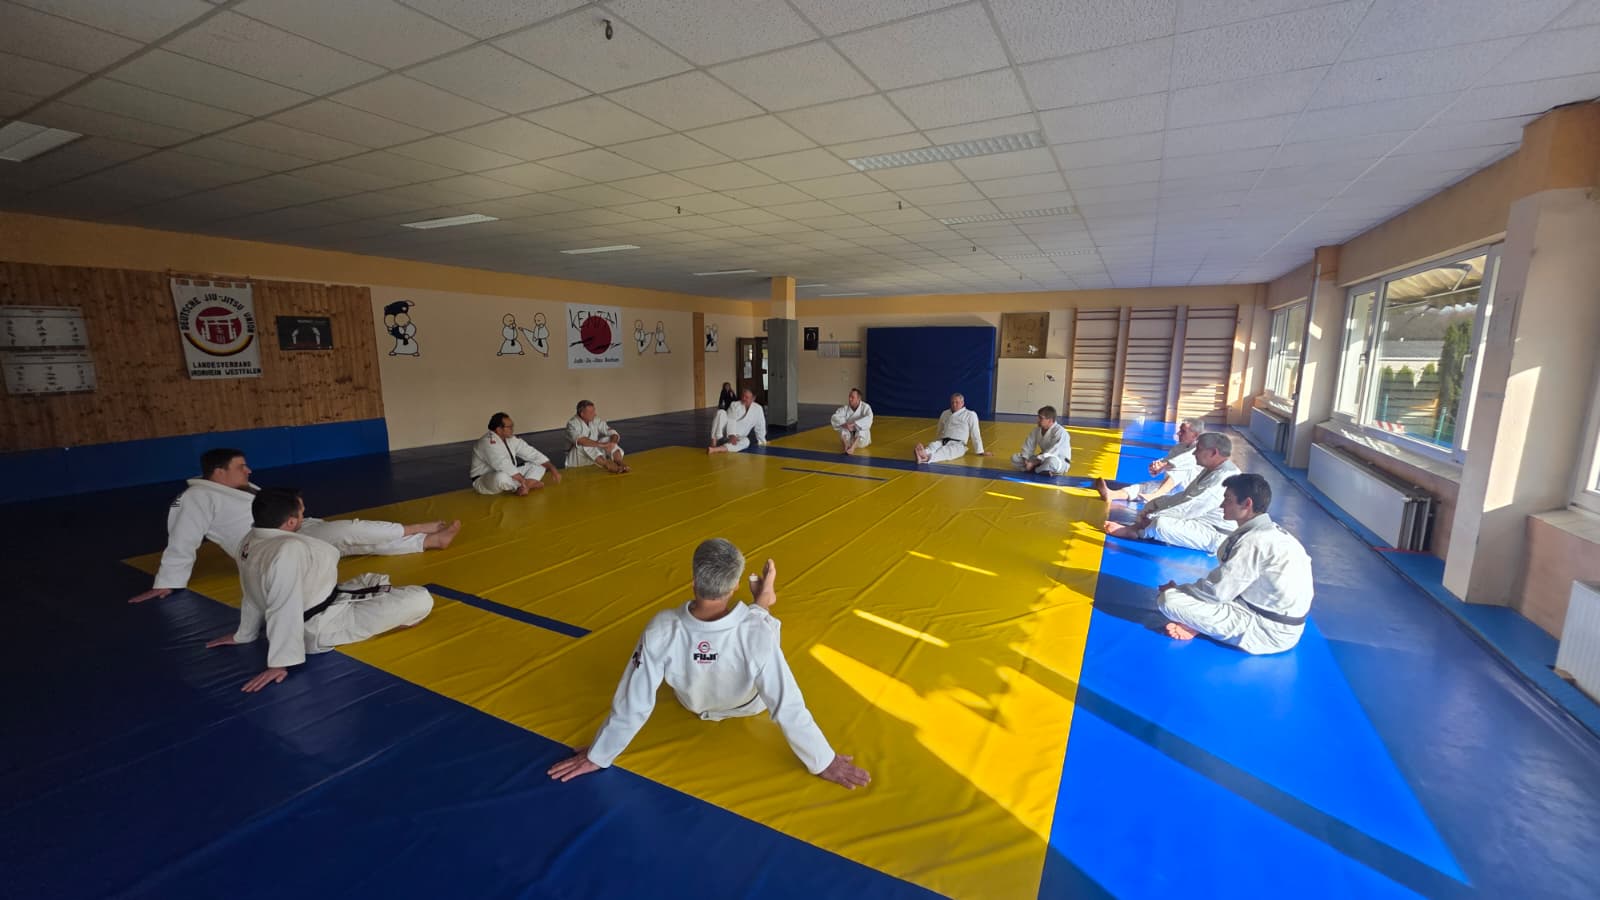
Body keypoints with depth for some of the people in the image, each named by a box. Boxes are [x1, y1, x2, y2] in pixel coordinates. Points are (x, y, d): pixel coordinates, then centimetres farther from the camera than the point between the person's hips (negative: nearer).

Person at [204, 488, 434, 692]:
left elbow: (256, 594, 11)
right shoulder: (288, 550, -32)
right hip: (323, 626, -10)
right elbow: (284, 612, -32)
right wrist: (279, 664, -27)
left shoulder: (250, 542, -2)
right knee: (421, 600, -13)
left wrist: (244, 635, 23)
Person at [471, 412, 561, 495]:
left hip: (508, 475, 8)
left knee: (540, 465, 2)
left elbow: (532, 454, 0)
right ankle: (530, 484, -14)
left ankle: (524, 487, -20)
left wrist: (553, 469, -8)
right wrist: (524, 482, -33)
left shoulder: (511, 439, -1)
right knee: (502, 477, -42)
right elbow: (505, 466, -35)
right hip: (484, 481, -8)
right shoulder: (488, 443, -26)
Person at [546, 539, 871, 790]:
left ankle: (760, 607, 55)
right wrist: (825, 762, -18)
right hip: (747, 705, -1)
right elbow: (788, 707, -34)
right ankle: (762, 605, 56)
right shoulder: (756, 636, -44)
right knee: (757, 622, 23)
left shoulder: (661, 631, -39)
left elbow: (633, 704, -27)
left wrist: (598, 755, -9)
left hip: (693, 703, 1)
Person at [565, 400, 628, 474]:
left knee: (609, 440, -13)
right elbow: (579, 440, -36)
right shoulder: (572, 423, -16)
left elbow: (613, 433, -5)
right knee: (586, 445, -33)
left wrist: (612, 443, -28)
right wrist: (601, 444, -42)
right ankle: (610, 467, -48)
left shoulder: (596, 421, -1)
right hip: (578, 459, -5)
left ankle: (621, 465, -33)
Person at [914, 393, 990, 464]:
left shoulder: (970, 415, 3)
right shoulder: (945, 413, 18)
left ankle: (927, 457, -68)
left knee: (945, 451, -37)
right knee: (932, 446, -31)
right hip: (943, 441, 4)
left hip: (958, 444, -4)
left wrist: (980, 451, 5)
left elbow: (975, 434, 2)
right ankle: (923, 454, -66)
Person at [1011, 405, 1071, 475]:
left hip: (1060, 462, -7)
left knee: (1051, 461, -46)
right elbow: (1028, 446, 2)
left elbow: (1052, 452, -28)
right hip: (1043, 458, 7)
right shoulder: (1037, 430, 1)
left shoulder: (1060, 432, -22)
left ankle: (1033, 469, -18)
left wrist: (1033, 463, -30)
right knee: (1015, 458, -5)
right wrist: (1026, 460, -18)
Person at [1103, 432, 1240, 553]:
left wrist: (1152, 517, -21)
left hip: (1215, 535, -11)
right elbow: (1185, 495, 13)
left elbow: (1191, 509, -27)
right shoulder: (1211, 470, 9)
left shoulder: (1225, 477, -24)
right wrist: (1154, 506, -1)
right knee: (1154, 505, 13)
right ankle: (1137, 528, -11)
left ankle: (1134, 532, -5)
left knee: (1161, 524, -31)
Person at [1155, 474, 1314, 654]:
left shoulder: (1254, 541, -22)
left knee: (1169, 600, -22)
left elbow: (1216, 591, -19)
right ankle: (1197, 624, 2)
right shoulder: (1272, 531, 7)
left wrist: (1178, 590, -2)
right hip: (1284, 623, 10)